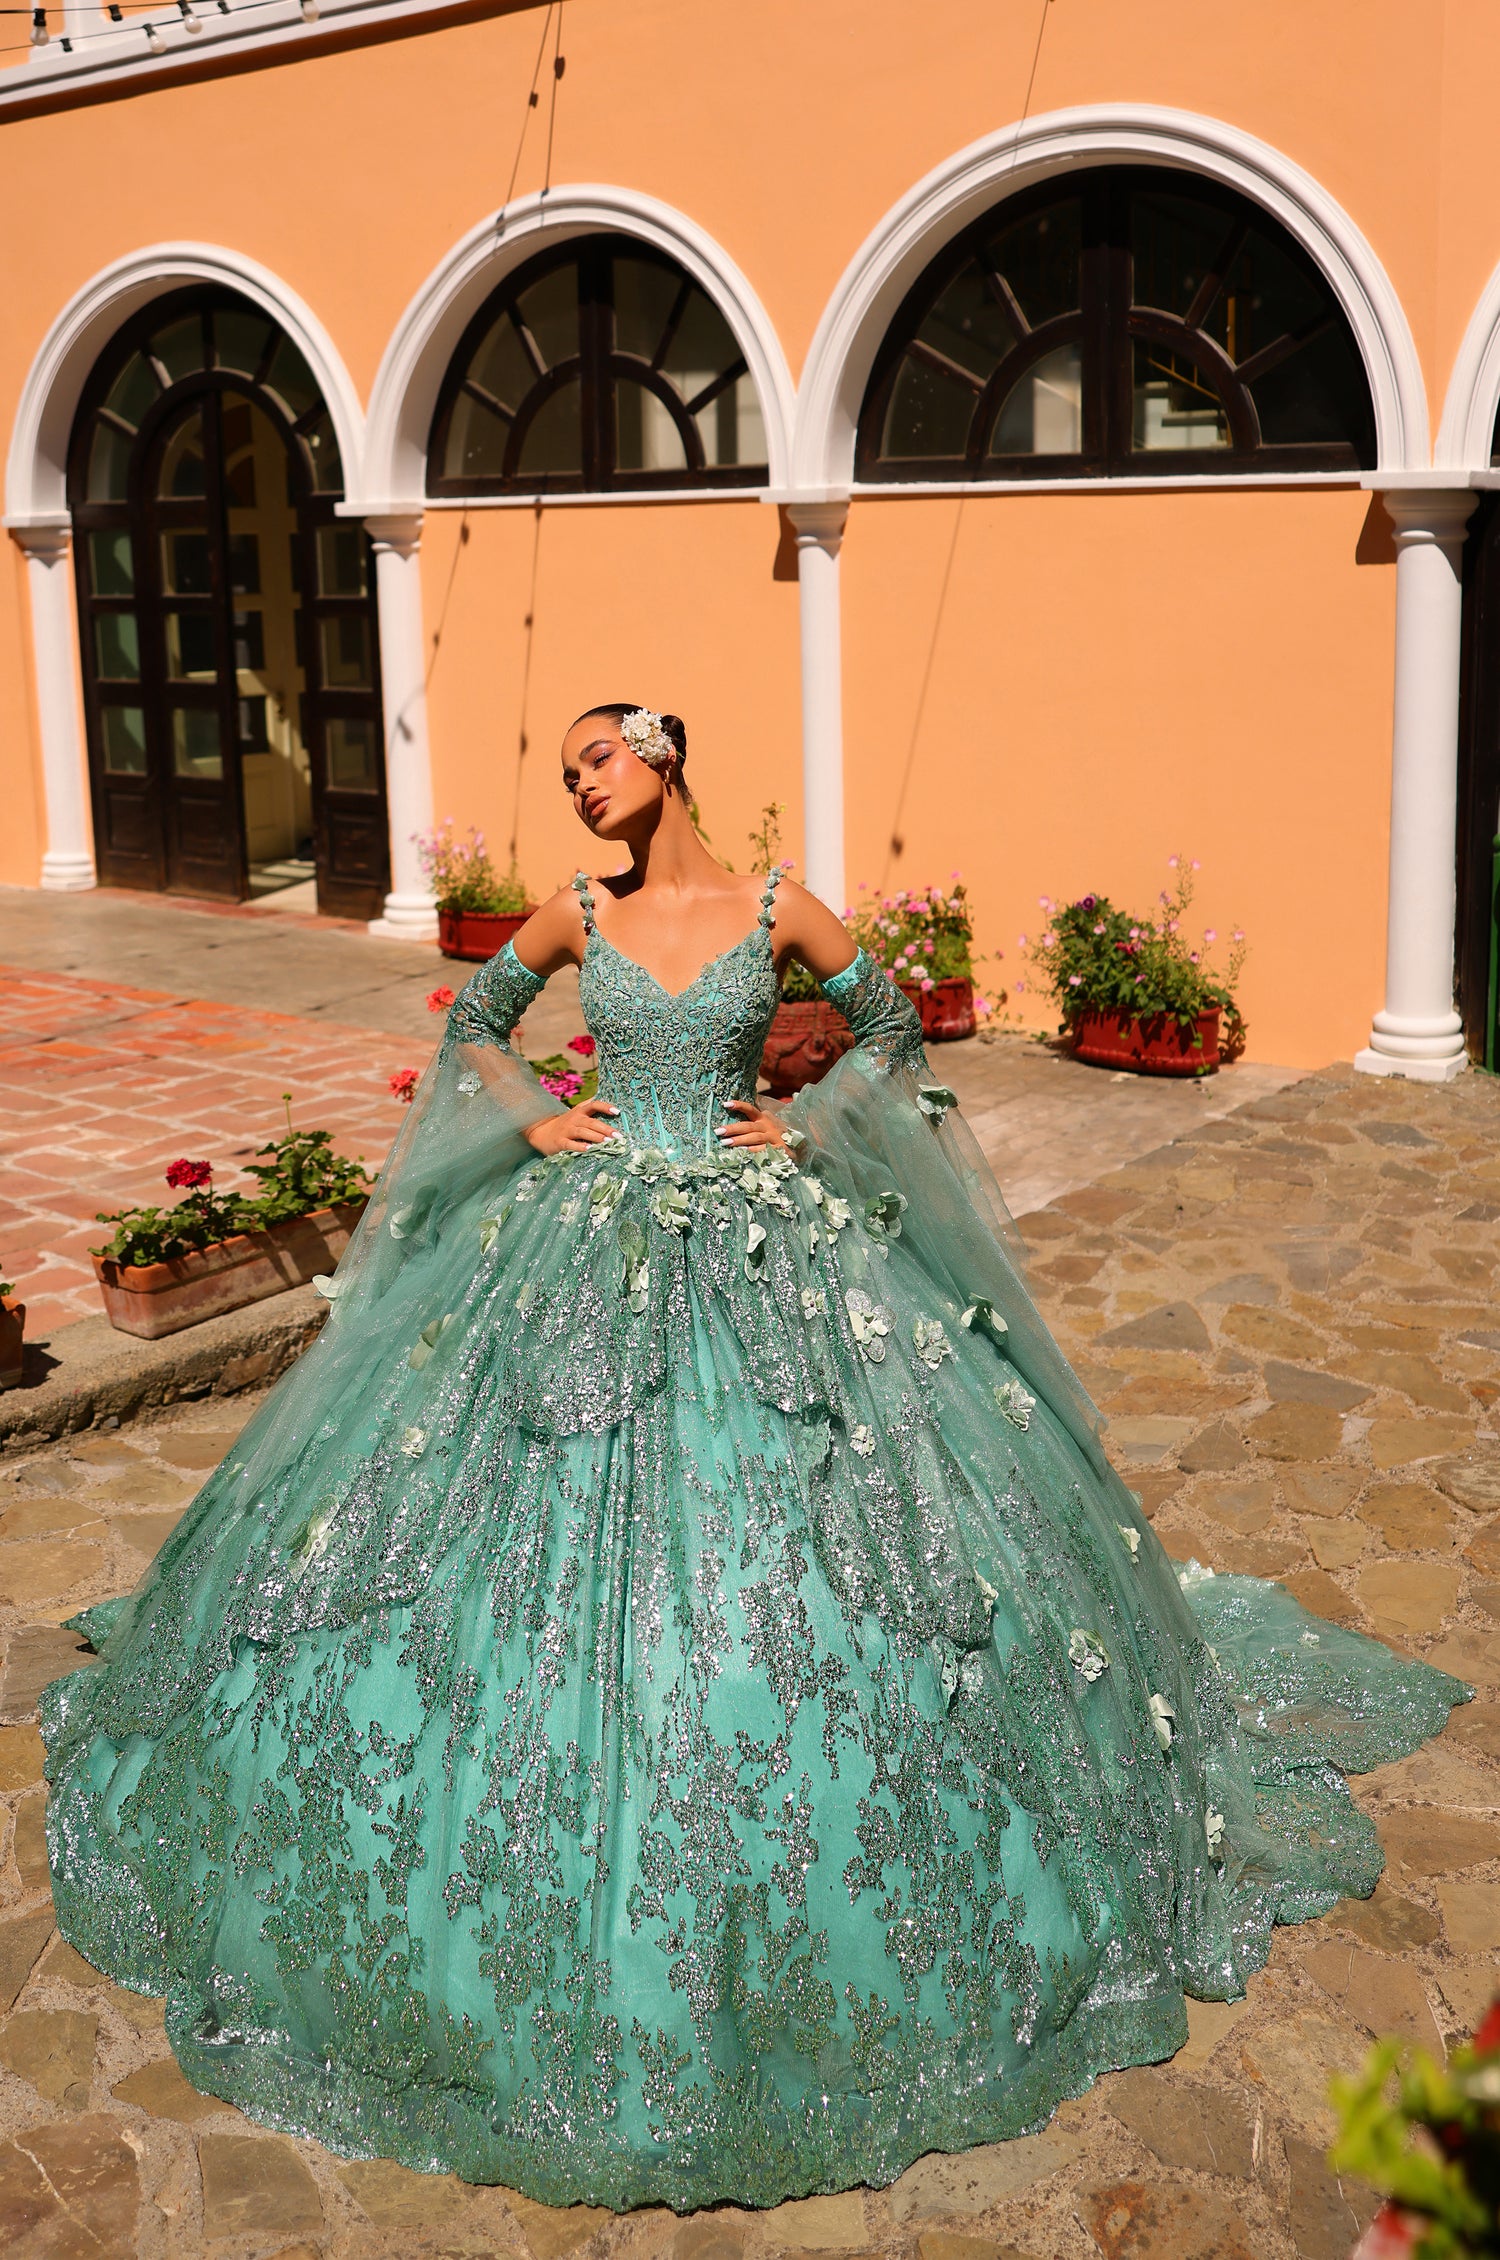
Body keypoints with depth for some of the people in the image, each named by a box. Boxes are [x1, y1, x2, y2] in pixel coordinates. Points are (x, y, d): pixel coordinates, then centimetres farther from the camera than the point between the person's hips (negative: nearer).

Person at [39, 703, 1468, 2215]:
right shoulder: (575, 914, 3)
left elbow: (893, 1031, 10)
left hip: (761, 1254, -1)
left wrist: (806, 1126, -1)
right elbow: (473, 1021, 18)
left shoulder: (777, 910, -2)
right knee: (557, 1527, 3)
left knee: (774, 1545, 1)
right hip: (587, 1246, 2)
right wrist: (532, 1120, 3)